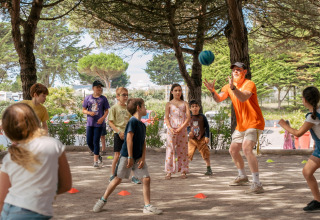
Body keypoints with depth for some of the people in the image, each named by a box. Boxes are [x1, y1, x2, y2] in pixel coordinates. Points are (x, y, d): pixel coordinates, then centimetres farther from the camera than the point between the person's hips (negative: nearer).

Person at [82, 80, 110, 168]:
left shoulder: (103, 98, 1)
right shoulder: (88, 98, 5)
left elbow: (106, 111, 5)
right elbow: (83, 110, 9)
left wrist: (102, 118, -13)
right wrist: (89, 112, -12)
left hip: (99, 123, -2)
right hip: (90, 122, 3)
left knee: (96, 141, -5)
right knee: (89, 142, 2)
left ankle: (96, 160, 3)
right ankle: (98, 156, 24)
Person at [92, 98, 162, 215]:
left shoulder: (142, 125, 12)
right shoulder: (133, 121, -13)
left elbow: (143, 143, 9)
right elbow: (129, 138, -18)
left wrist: (143, 158, -3)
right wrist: (130, 157, -18)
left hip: (138, 157, 7)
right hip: (126, 156, -7)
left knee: (146, 179, -2)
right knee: (118, 179, 1)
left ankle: (147, 206, 5)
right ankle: (103, 200, 19)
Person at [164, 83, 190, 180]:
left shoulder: (185, 104, 9)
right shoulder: (169, 104, 7)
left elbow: (188, 117, 0)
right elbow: (166, 118, 1)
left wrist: (181, 128, -12)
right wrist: (170, 128, -14)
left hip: (182, 129, 1)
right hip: (172, 130, -1)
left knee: (183, 149, 4)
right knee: (170, 149, -4)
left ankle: (183, 171, 10)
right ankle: (169, 172, -1)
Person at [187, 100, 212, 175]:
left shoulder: (202, 117, -3)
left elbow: (207, 126, 1)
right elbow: (187, 127, 11)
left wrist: (207, 136, -7)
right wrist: (189, 132, -11)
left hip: (201, 139, -1)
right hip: (192, 139, 1)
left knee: (206, 154, -1)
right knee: (189, 154, 0)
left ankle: (209, 169, 7)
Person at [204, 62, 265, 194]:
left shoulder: (249, 84, -16)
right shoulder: (229, 87, 7)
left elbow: (243, 98, -35)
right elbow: (218, 99, -4)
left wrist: (233, 88, -51)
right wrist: (212, 91, -23)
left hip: (254, 123, -9)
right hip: (241, 125, 9)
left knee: (246, 148, -28)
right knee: (233, 150, 17)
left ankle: (257, 184, -28)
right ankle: (242, 177, 40)